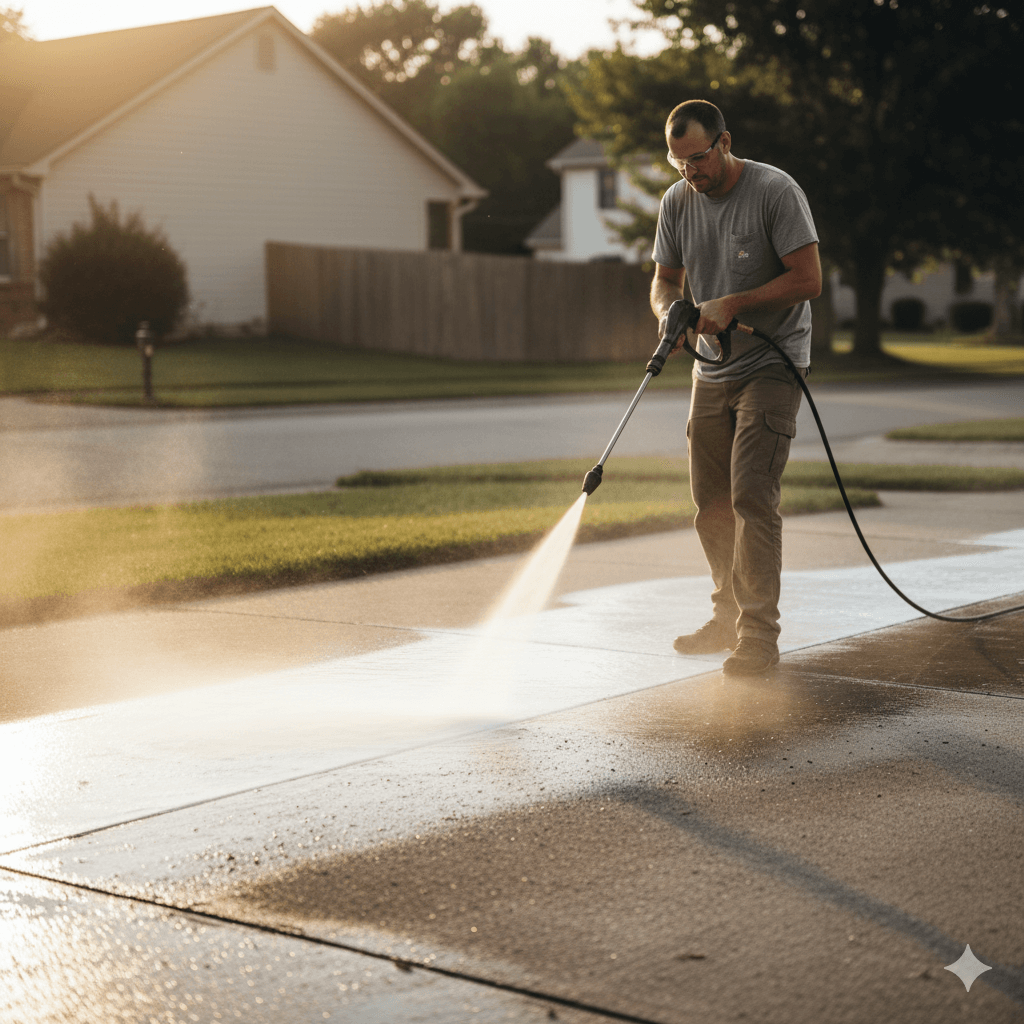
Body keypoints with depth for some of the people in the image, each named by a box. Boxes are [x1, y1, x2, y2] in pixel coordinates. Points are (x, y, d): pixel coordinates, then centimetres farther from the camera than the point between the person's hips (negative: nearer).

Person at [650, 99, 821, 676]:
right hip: (712, 369, 7)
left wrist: (733, 304, -21)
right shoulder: (677, 202, 3)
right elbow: (666, 278, 12)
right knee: (711, 500, 10)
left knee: (751, 495, -16)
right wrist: (669, 309, -11)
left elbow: (809, 280, -17)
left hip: (772, 366, -6)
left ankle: (760, 637, -14)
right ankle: (729, 618, 25)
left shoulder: (776, 191, -14)